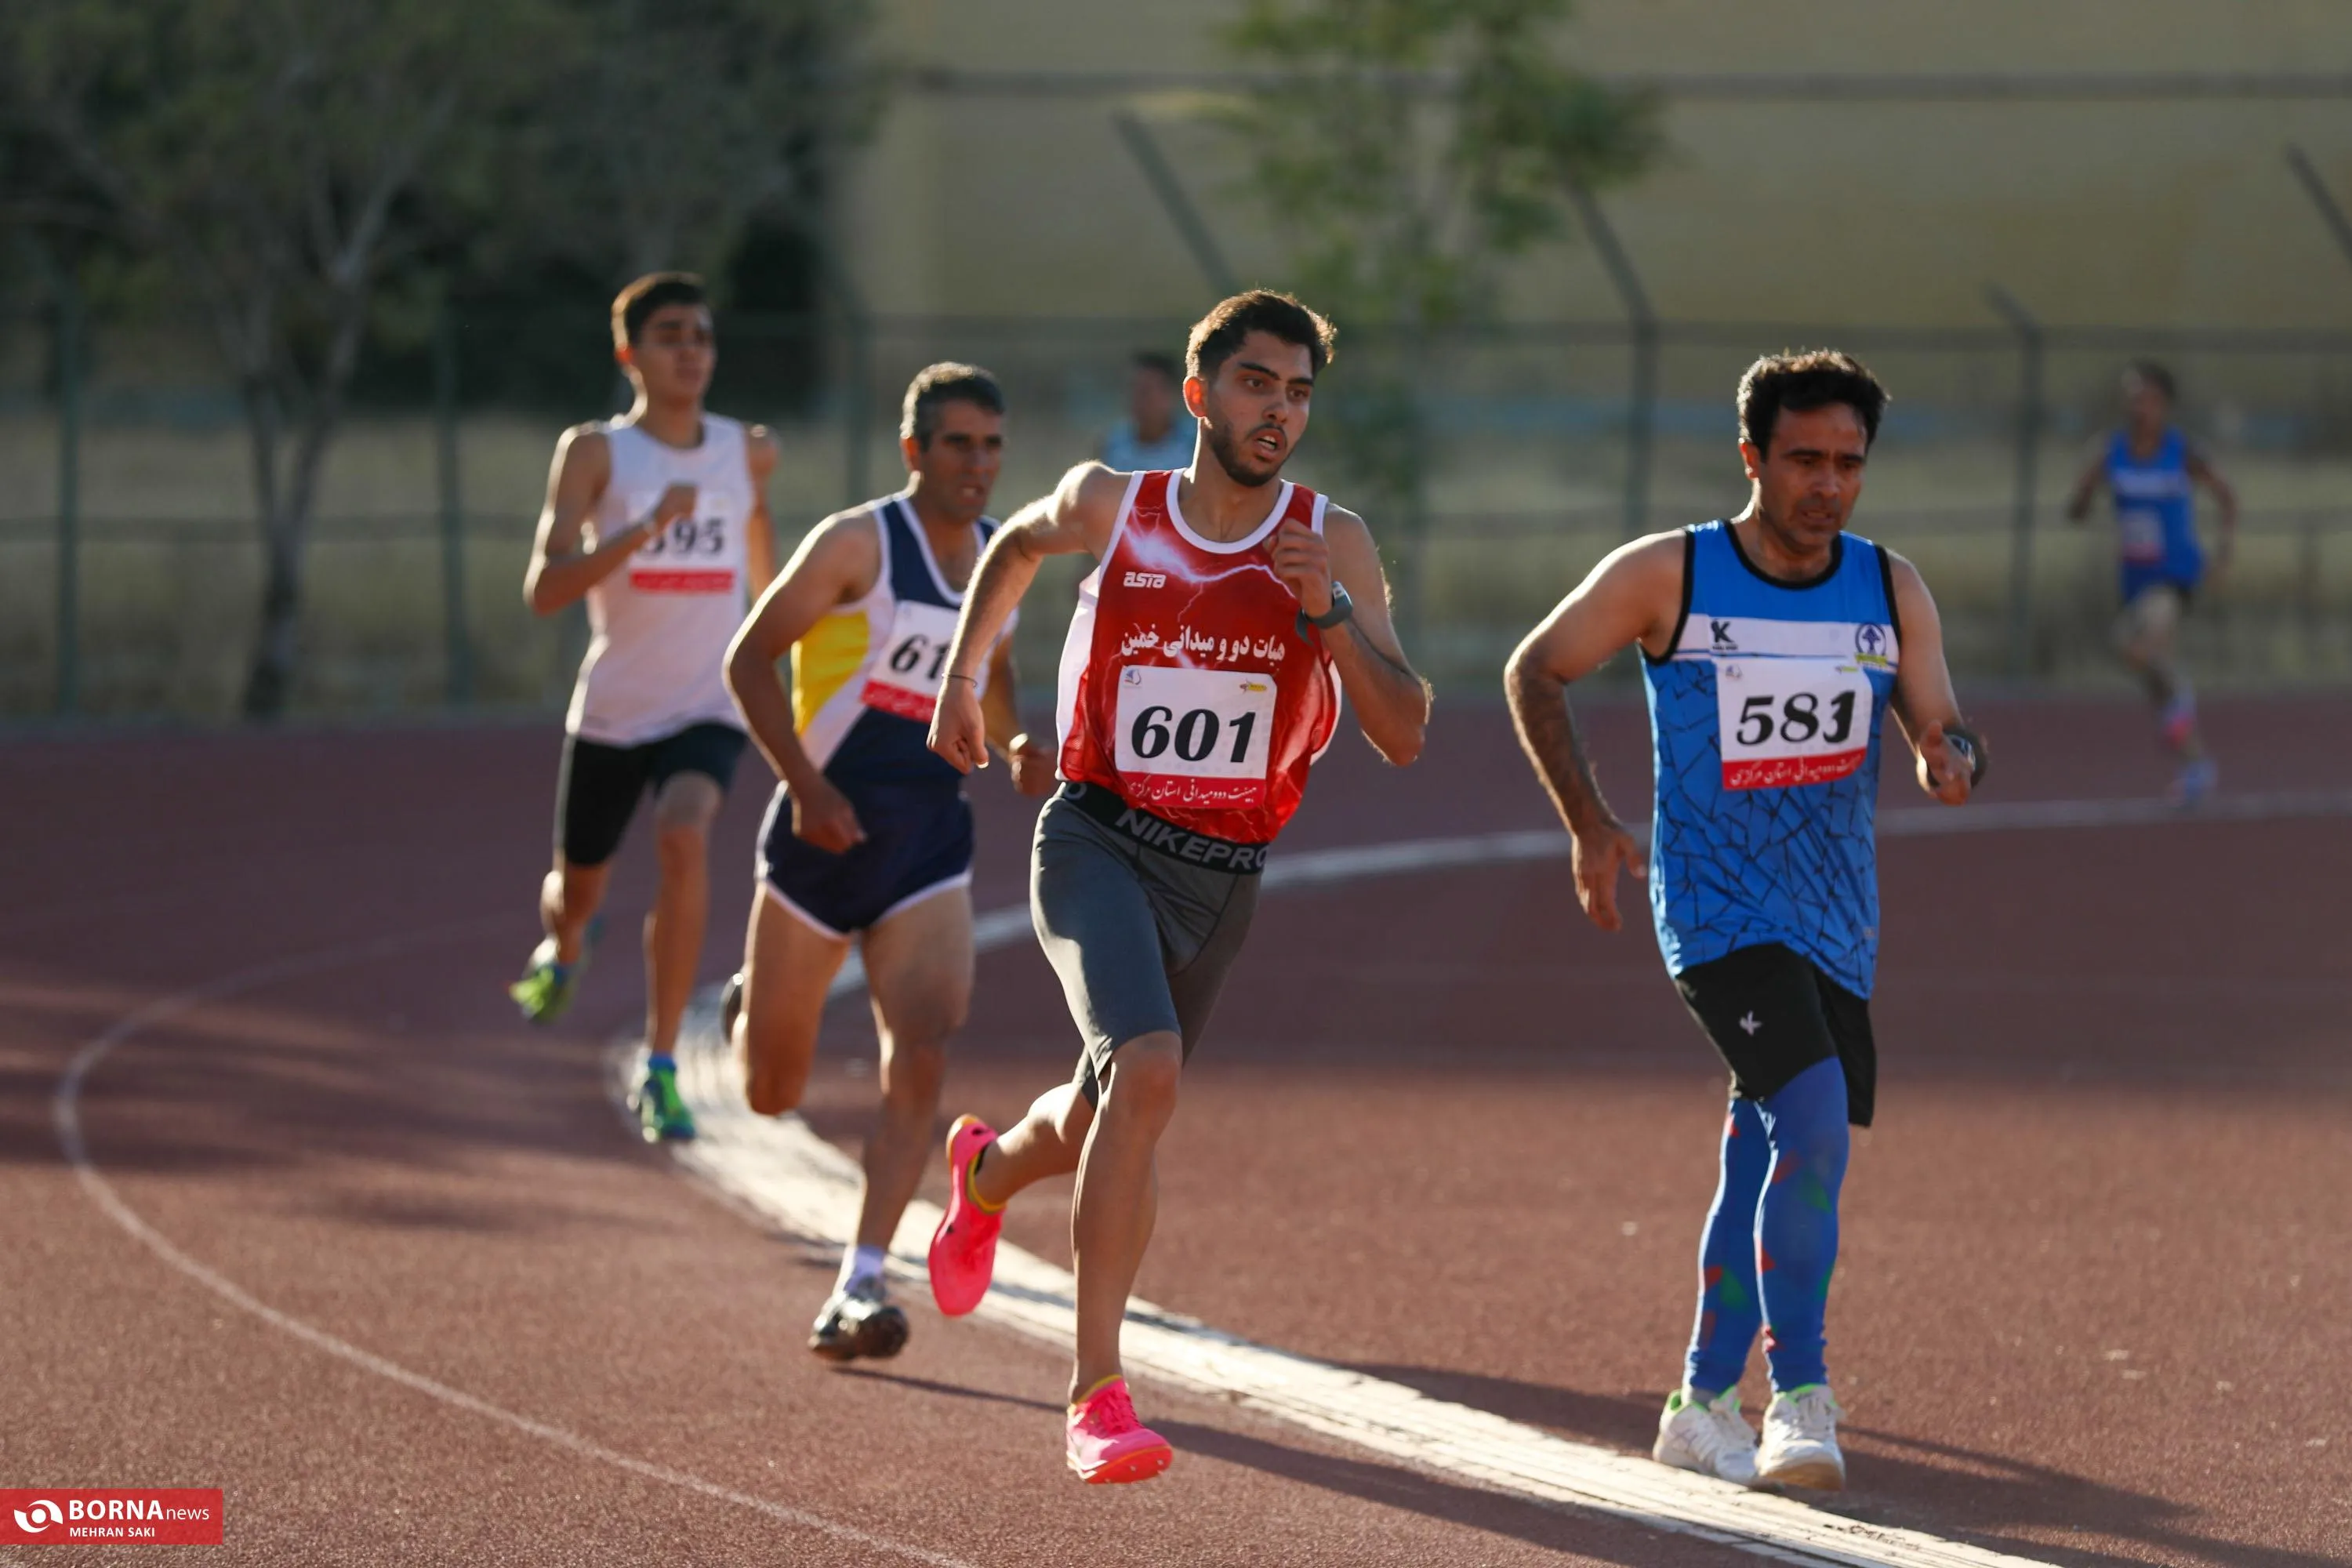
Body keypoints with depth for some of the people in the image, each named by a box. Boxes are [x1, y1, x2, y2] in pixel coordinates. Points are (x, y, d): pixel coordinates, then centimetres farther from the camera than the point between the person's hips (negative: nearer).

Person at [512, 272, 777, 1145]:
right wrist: (645, 528, -30)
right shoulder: (595, 452, -8)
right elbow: (544, 590, -21)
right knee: (576, 890, 16)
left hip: (707, 706, 0)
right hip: (612, 707, 0)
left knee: (684, 839, -29)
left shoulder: (742, 451, 4)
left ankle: (660, 1071, -24)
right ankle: (563, 950, 58)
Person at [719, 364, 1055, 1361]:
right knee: (772, 1092, 9)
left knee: (921, 1060, -17)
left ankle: (858, 1289, -17)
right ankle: (746, 1014, 47)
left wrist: (1016, 747, 3)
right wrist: (804, 784, -20)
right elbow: (749, 659, -10)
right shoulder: (858, 544, -11)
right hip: (828, 829, -3)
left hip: (930, 845, 3)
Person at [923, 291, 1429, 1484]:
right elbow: (1017, 546, 20)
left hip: (1224, 874, 3)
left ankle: (988, 1168, 58)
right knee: (1147, 1068, -28)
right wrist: (960, 681, 18)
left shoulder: (1333, 544, -5)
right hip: (1099, 838, -3)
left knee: (1110, 1120, 19)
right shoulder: (1109, 509, -4)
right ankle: (1097, 1392, -25)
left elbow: (1403, 737, -9)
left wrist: (1328, 613, -22)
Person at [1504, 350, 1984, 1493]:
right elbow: (1535, 673, 4)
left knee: (1768, 1161, 13)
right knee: (1814, 1122, -22)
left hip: (1836, 923, 5)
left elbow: (1940, 731, 6)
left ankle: (1704, 1405, 27)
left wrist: (1954, 759, -19)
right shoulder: (1665, 577, -7)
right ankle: (1799, 1397, -15)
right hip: (1718, 911, -5)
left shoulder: (1891, 592, 4)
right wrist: (1587, 823, -4)